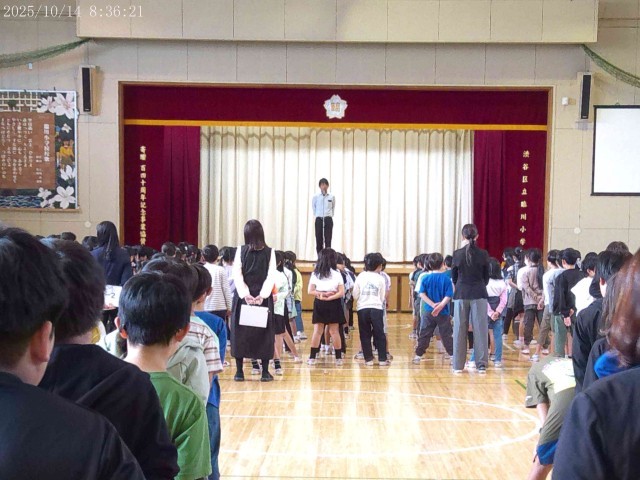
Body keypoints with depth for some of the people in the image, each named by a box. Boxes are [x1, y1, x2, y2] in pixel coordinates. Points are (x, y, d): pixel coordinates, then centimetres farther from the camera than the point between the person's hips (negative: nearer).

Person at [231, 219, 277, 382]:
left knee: (240, 332, 7)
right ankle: (265, 371, 5)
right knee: (264, 333, 6)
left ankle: (239, 371, 7)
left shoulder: (240, 251, -2)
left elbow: (237, 275, -8)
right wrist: (262, 295, -13)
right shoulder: (270, 252, -1)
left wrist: (245, 294, -13)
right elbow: (271, 276, -8)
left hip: (243, 297, 0)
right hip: (263, 298, 0)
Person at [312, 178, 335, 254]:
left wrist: (330, 215, 10)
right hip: (319, 220, 0)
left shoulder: (332, 197, 4)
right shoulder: (316, 197, 2)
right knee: (319, 240, 1)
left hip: (328, 220, 0)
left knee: (328, 240, -3)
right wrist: (317, 215, 10)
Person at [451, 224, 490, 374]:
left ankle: (458, 365, 10)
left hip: (461, 295, 0)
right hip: (479, 294, 0)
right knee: (480, 329, 4)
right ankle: (481, 364, 5)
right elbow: (486, 277, 6)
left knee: (460, 330, 6)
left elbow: (453, 277, 5)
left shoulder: (457, 254, -4)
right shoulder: (483, 254, -3)